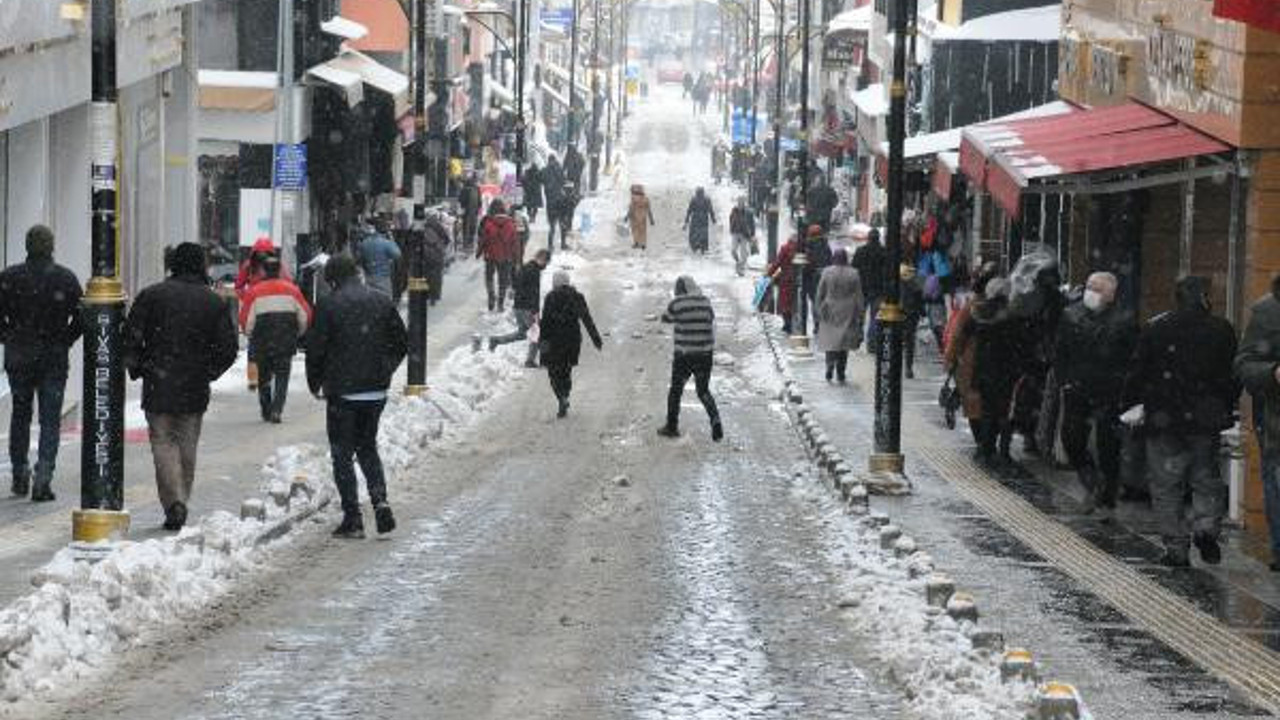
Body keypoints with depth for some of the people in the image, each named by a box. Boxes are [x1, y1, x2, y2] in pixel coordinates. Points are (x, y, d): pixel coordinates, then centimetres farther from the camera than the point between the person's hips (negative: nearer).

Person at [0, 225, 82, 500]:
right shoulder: (66, 279, -4)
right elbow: (81, 316, -6)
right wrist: (65, 341, 7)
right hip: (54, 359, -1)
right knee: (50, 420, 2)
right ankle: (43, 476, -10)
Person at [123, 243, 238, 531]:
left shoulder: (152, 295, -3)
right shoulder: (214, 302, 2)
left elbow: (131, 336, -5)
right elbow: (228, 348, 1)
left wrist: (136, 368, 8)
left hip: (158, 387, -2)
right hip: (195, 389, 2)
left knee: (163, 443, 1)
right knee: (187, 446, 14)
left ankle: (174, 502, -16)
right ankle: (180, 504, 18)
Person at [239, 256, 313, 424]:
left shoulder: (255, 291, -5)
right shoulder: (292, 290, 1)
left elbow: (246, 319, -6)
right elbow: (305, 316, 3)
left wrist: (250, 335, 13)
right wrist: (297, 334, 20)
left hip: (262, 342, 0)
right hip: (286, 343, 0)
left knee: (264, 377, 14)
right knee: (282, 376, 5)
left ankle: (266, 412, 17)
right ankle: (276, 410, -10)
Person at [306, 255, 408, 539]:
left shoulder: (328, 306, -10)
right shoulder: (381, 302, 5)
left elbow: (315, 348, -9)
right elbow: (402, 343, 9)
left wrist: (315, 383, 6)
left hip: (342, 391, -5)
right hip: (376, 391, 5)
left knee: (343, 454, 4)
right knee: (368, 447, 20)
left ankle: (352, 518, 0)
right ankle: (380, 500, 0)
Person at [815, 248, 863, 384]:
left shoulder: (827, 273, -6)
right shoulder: (853, 274, -5)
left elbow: (820, 293, 0)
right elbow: (858, 296, -1)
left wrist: (818, 309, 10)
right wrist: (859, 315, 6)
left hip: (830, 312, -1)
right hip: (847, 314, 1)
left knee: (830, 341, 6)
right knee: (843, 343, 9)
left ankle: (830, 367, -14)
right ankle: (840, 374, 10)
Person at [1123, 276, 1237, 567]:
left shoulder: (1155, 329, -4)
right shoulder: (1222, 330, 1)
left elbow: (1137, 372, -2)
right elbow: (1233, 375, 6)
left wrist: (1131, 406, 8)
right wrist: (1227, 409, 16)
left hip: (1163, 421, -2)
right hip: (1207, 420, 2)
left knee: (1167, 486, 5)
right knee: (1206, 479, 15)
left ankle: (1176, 549, 3)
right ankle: (1206, 527, -8)